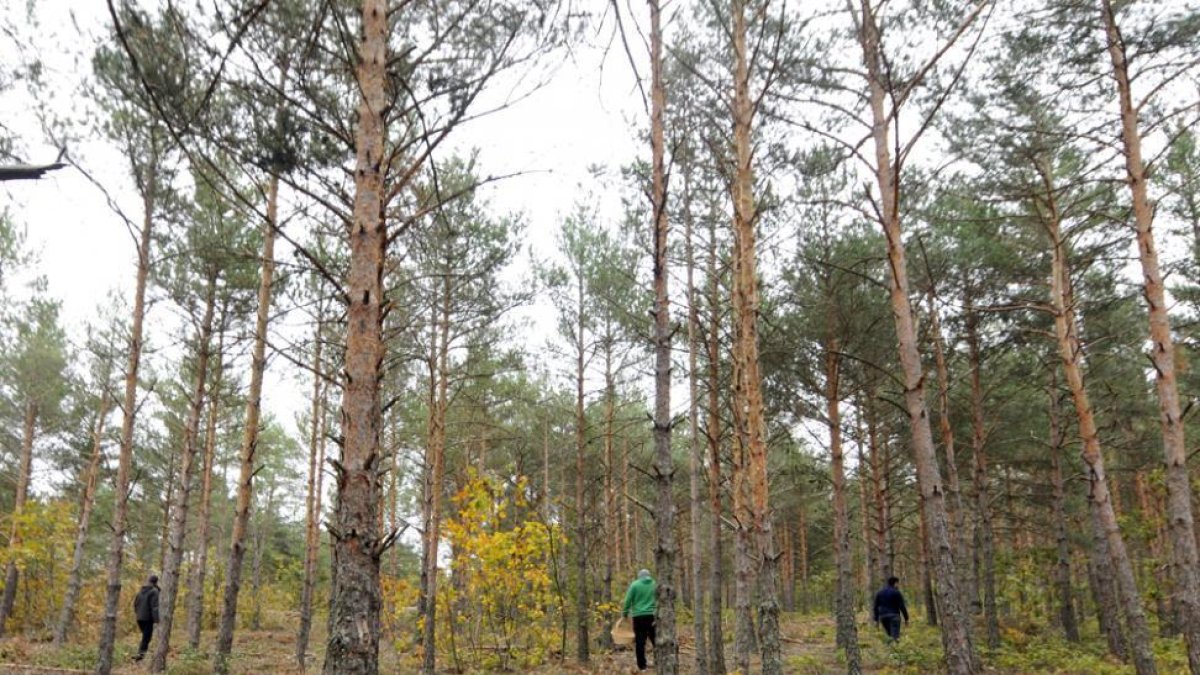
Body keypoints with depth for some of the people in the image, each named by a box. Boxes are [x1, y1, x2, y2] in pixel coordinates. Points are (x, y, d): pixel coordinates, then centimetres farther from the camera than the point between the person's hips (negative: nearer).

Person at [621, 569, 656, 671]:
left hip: (639, 616, -2)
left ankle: (642, 665, 1)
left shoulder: (635, 585, 0)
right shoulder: (655, 584, 6)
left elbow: (628, 600, -1)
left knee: (640, 641, 2)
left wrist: (625, 613, 10)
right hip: (652, 615, 2)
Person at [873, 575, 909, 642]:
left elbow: (876, 606, 14)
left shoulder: (880, 592, 14)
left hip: (882, 616, 5)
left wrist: (876, 619, 18)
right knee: (895, 636, -10)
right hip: (893, 615, -5)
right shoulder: (896, 592, -2)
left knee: (890, 635, 18)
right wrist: (906, 618, -1)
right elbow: (902, 606, -5)